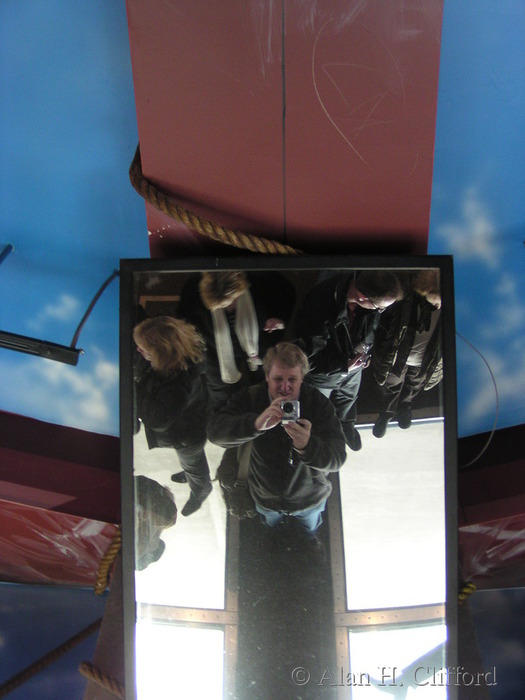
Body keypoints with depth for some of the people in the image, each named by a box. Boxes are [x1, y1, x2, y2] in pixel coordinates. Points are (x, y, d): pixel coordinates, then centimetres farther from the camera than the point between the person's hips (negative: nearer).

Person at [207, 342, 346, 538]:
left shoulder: (320, 403, -28)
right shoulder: (250, 398, -25)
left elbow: (337, 458, -35)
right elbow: (215, 432, -39)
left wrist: (307, 446, -58)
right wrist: (256, 424, -57)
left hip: (310, 499, 0)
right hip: (265, 496, 1)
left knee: (309, 536, 33)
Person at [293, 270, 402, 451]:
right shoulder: (320, 305, -46)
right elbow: (307, 355, -33)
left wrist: (366, 351, -9)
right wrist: (343, 366, -31)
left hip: (353, 364, 5)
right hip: (323, 372, -4)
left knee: (348, 399, 35)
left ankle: (346, 423, 66)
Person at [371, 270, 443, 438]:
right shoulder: (405, 293, -39)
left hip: (425, 361, 2)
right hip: (397, 356, -2)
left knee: (414, 386, 33)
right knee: (391, 387, 27)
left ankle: (404, 406, 68)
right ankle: (385, 415, 60)